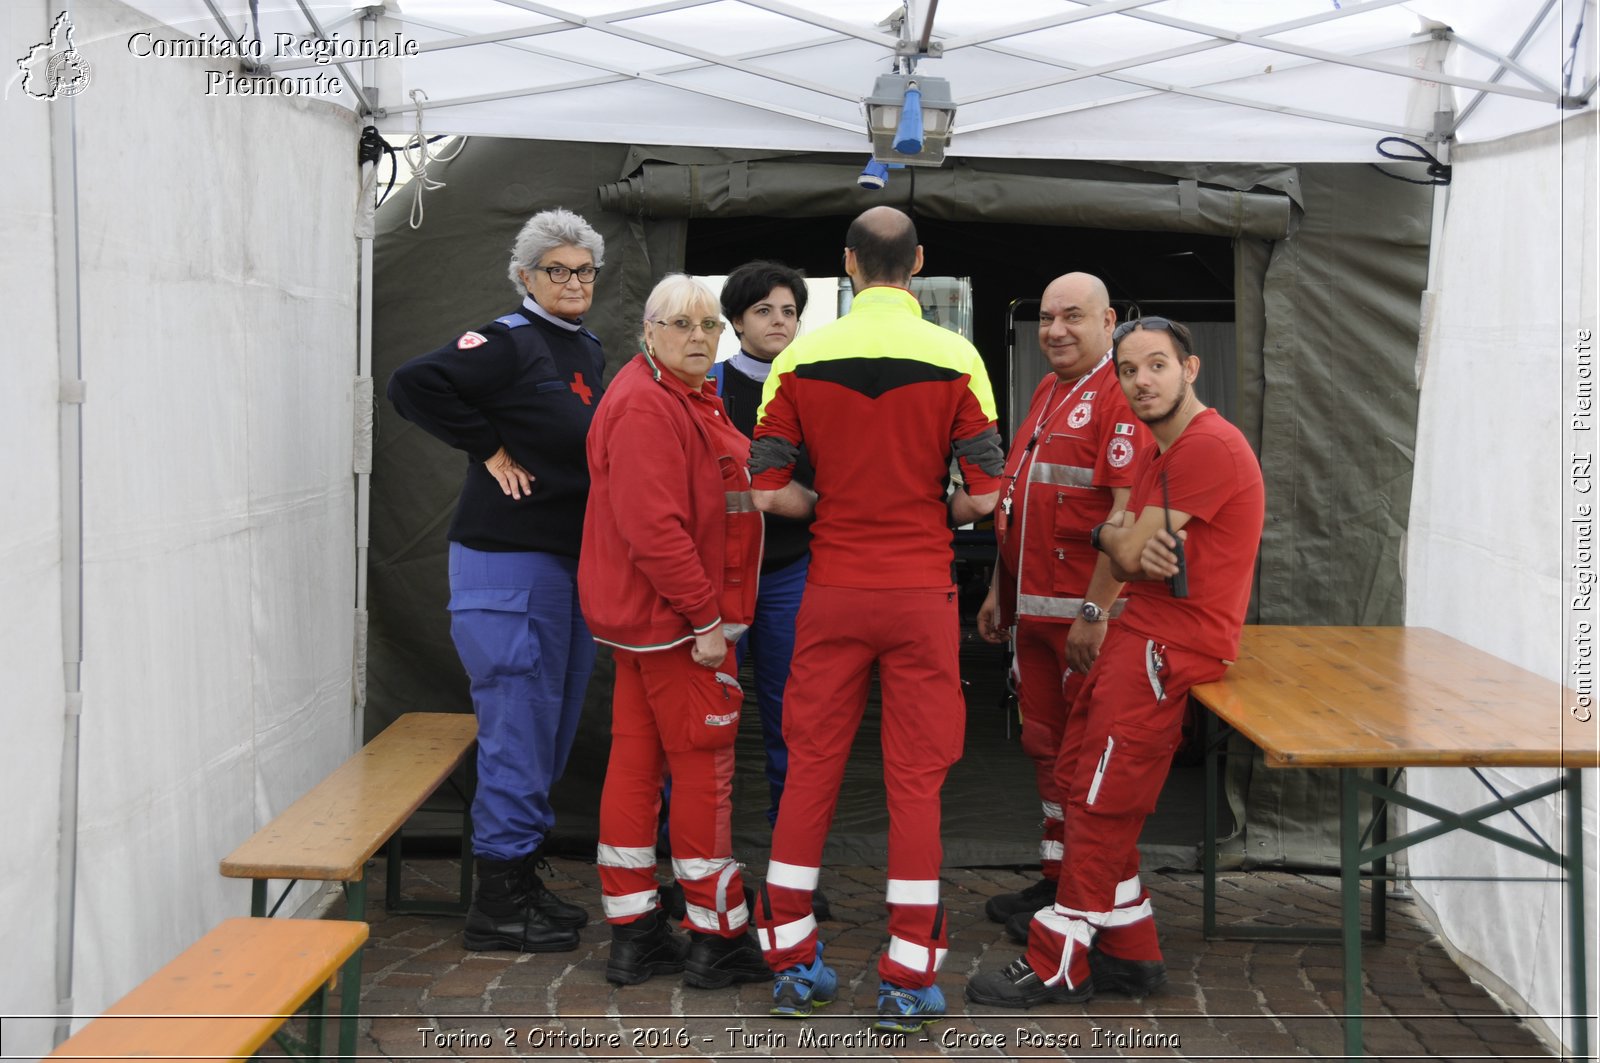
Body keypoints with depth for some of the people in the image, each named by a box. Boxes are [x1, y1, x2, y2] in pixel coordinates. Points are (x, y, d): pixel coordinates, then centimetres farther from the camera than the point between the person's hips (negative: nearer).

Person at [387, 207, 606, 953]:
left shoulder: (590, 352, 14)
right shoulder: (508, 341, -11)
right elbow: (414, 384, -22)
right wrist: (488, 450, -17)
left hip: (572, 558, 9)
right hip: (509, 559, -9)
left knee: (553, 725, 13)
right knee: (518, 724, -5)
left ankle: (521, 880, 25)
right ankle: (496, 902, 5)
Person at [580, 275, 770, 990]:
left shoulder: (689, 401, 18)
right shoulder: (646, 405, -16)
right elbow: (654, 526, -24)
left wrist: (714, 608, 18)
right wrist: (706, 617, -23)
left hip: (654, 616, 10)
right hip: (673, 617, -10)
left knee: (638, 761, 11)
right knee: (704, 765, -2)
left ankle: (634, 932, 18)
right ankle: (718, 937, 8)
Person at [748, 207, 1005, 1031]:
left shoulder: (802, 359, -1)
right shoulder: (955, 359, -6)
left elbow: (767, 489, -4)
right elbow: (984, 493, -9)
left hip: (831, 592, 2)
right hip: (920, 593, -2)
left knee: (811, 768, 11)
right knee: (916, 778, 4)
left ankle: (792, 964, 18)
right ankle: (907, 980, 8)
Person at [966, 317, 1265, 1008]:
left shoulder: (1208, 447, -15)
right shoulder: (1161, 451, 20)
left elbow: (1131, 553, -17)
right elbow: (1127, 559, 11)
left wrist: (1111, 533, 7)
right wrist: (1130, 542, -13)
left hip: (1172, 642, -10)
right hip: (1141, 632, 11)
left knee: (1102, 803, -7)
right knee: (1075, 779, 10)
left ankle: (1059, 968, 3)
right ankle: (1130, 952, 18)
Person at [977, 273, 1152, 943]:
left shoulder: (1119, 397, -13)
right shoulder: (1047, 393, 16)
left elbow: (1127, 514, -20)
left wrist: (1095, 612, -22)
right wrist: (999, 590, 20)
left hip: (1086, 613, -9)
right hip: (1032, 608, 9)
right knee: (1044, 745, 15)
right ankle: (1054, 880, 26)